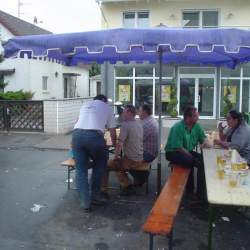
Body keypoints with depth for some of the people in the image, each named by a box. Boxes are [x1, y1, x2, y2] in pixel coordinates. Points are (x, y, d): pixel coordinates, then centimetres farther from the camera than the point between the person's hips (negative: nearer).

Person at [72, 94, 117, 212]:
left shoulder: (85, 104, 32)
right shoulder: (107, 107, 23)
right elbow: (112, 131, 24)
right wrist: (115, 145, 43)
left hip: (77, 133, 3)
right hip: (94, 135, -3)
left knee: (80, 169, 11)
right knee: (100, 164, 21)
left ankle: (85, 202, 8)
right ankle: (94, 196, 22)